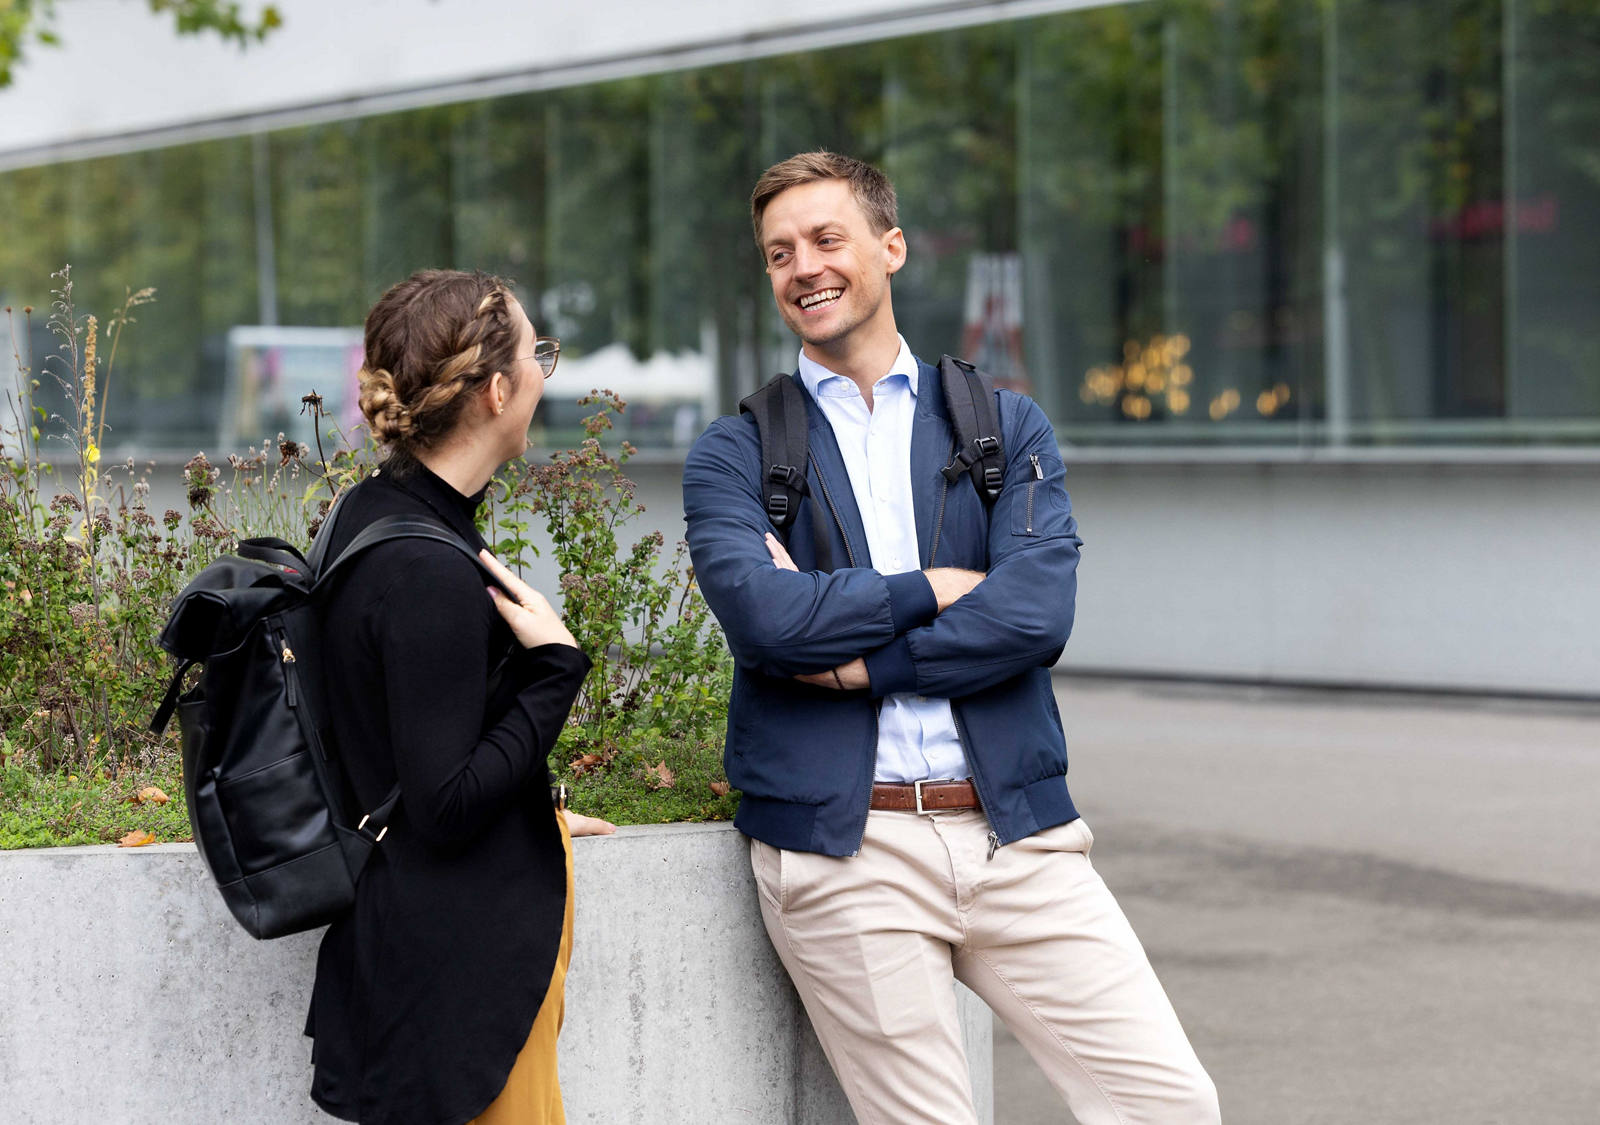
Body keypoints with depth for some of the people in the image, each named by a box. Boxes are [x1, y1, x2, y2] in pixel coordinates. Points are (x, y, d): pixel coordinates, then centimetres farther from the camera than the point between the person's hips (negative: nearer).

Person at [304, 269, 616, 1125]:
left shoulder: (373, 513, 7)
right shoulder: (431, 577, -24)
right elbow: (447, 805, -23)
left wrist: (533, 810, 26)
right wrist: (556, 664, -17)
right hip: (463, 954, -10)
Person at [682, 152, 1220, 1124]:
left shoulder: (1009, 427, 12)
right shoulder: (733, 454, 8)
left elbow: (1037, 612, -5)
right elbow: (762, 613, -11)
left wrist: (854, 656, -9)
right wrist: (934, 588, -4)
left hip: (1016, 833, 2)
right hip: (842, 851, -2)